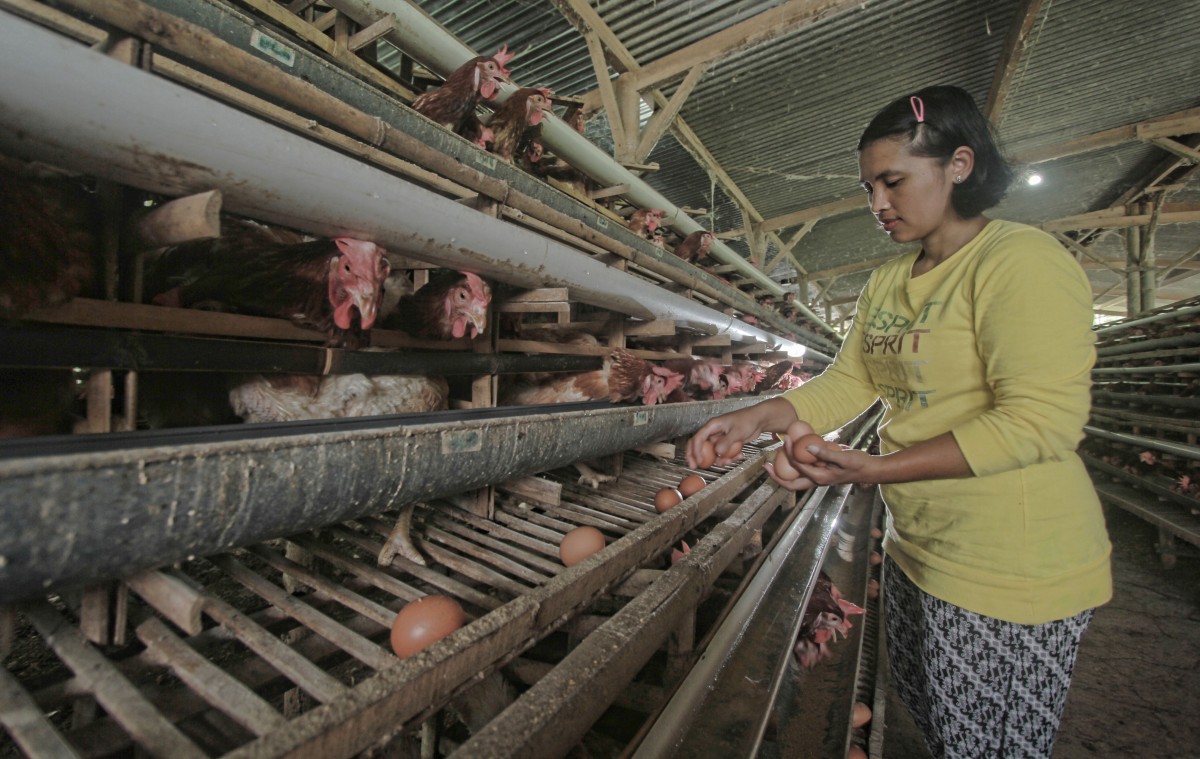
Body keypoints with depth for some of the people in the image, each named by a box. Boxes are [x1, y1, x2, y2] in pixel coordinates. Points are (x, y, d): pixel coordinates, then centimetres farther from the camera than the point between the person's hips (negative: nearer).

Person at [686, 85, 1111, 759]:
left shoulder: (1021, 260, -17)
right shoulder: (888, 281, 9)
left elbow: (1043, 419, -25)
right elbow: (849, 381, 4)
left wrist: (873, 469, -30)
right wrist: (755, 419, -9)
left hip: (1006, 572, -8)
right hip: (917, 546, 8)